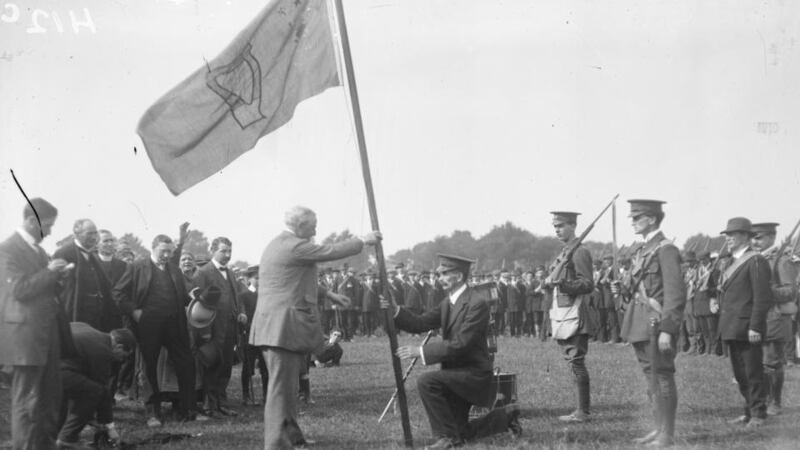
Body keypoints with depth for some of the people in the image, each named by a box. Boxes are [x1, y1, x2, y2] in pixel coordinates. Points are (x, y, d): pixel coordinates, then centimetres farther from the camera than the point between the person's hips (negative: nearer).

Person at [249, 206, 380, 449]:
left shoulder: (277, 244, 18)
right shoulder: (294, 246, -14)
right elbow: (331, 251, -9)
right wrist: (363, 241, 5)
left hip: (272, 326, 10)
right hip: (284, 326, -10)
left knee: (287, 385, 18)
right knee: (282, 387, -10)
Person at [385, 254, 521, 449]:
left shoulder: (477, 304, -20)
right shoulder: (448, 303, 8)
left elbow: (460, 344, -26)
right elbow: (421, 323, 1)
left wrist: (421, 351, -27)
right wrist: (395, 310, -15)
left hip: (474, 373, -9)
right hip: (456, 373, 9)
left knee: (426, 381, -29)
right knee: (461, 434, 14)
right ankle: (506, 416, 31)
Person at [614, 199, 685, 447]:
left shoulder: (666, 250, -13)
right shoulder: (640, 249, 15)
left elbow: (676, 294, -17)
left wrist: (667, 330, -21)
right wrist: (623, 289, 2)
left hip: (657, 324, -9)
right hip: (640, 324, 9)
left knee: (662, 377, -3)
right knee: (651, 377, 14)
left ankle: (667, 434, 3)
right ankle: (658, 429, 22)